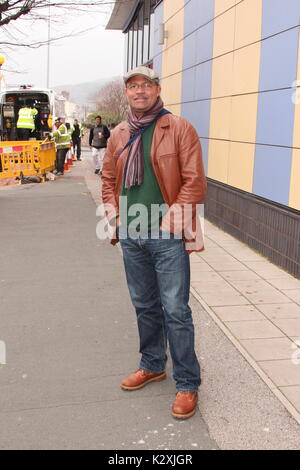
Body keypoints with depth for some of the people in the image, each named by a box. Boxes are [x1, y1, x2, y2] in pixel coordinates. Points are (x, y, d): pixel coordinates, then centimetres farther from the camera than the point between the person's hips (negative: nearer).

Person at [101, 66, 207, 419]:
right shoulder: (119, 135, 10)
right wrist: (114, 217, 3)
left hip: (167, 236, -5)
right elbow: (109, 181, 17)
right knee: (145, 306, 18)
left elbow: (195, 182, -10)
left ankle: (187, 383, 12)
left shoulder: (179, 129, -6)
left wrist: (172, 219, -15)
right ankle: (152, 365, 37)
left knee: (175, 311, -2)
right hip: (131, 236, 5)